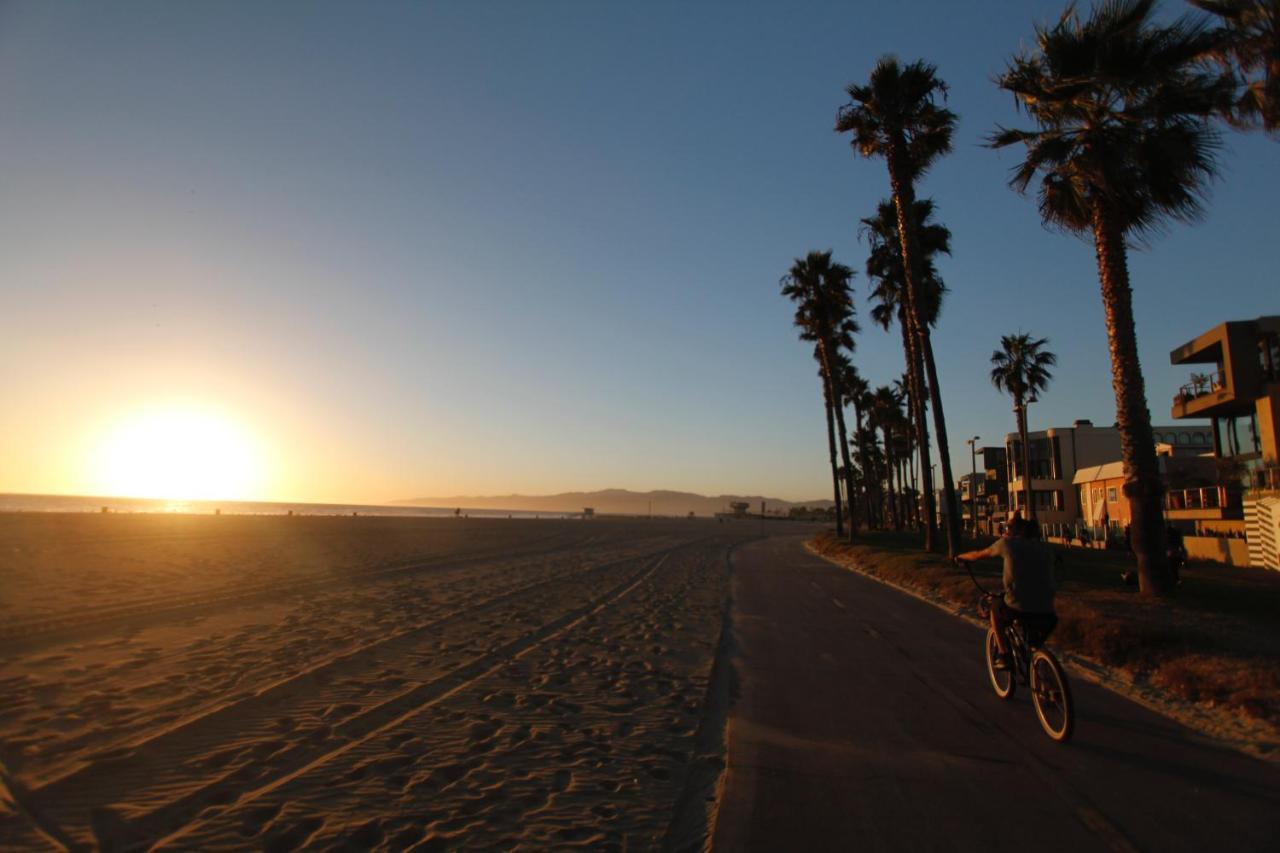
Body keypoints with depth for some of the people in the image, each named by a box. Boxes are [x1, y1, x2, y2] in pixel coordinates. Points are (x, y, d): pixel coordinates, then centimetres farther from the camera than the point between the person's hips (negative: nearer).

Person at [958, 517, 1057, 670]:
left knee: (995, 611, 27)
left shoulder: (1008, 543, 5)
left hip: (1018, 609, -3)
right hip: (1047, 615, 4)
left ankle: (1004, 656, 19)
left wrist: (960, 556, 38)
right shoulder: (1046, 549, 15)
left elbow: (978, 555, 18)